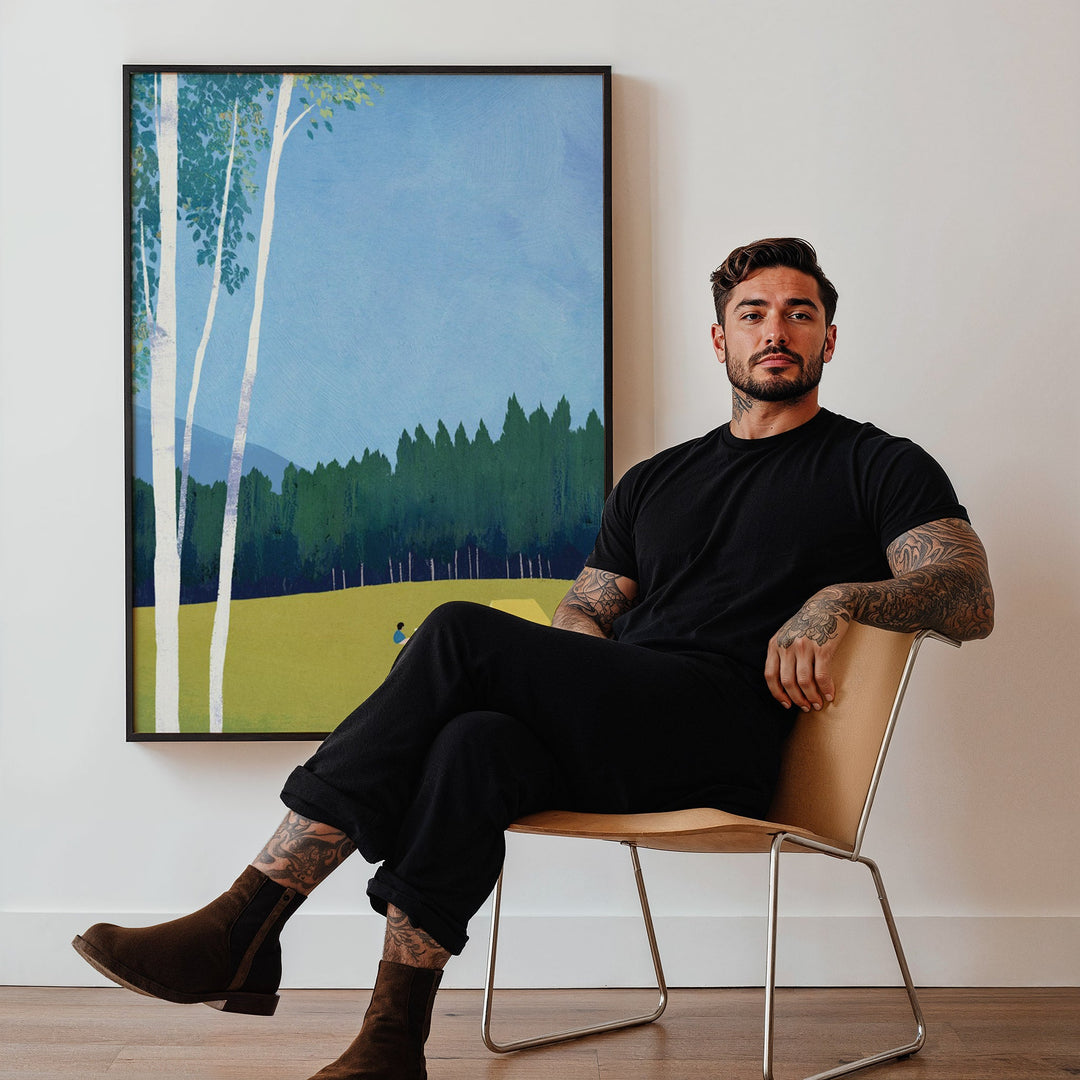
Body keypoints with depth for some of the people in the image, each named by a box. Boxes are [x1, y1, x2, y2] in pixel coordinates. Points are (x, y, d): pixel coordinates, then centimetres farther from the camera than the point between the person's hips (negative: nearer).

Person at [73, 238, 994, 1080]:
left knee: (461, 635, -25)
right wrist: (588, 692, 1)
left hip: (724, 734, -5)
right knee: (475, 744, -31)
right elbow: (580, 617, 25)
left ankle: (245, 926, -26)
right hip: (610, 739, 5)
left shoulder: (876, 465, 14)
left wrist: (837, 599, -17)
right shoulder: (656, 480, 28)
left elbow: (971, 600, 1)